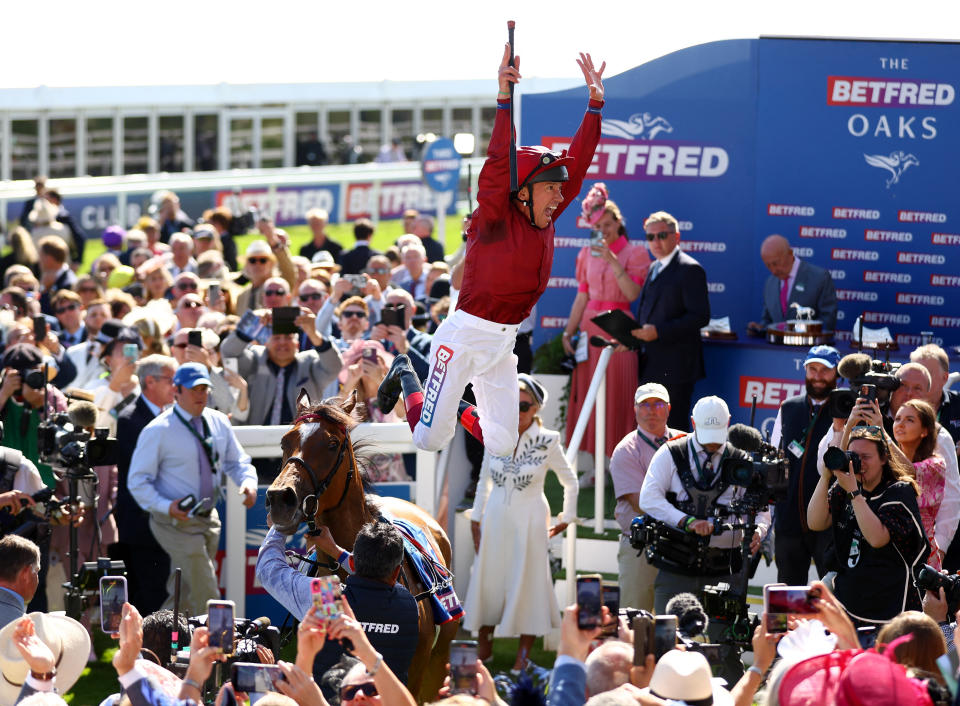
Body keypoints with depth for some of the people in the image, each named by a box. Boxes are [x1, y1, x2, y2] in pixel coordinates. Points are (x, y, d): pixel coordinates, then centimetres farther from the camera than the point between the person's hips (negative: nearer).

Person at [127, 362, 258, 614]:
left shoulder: (219, 422, 6)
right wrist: (166, 506, -26)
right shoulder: (158, 431, -12)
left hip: (209, 518, 6)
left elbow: (237, 461, 16)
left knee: (183, 595, 14)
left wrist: (248, 480, -8)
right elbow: (137, 482, -11)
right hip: (177, 523, -6)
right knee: (205, 595, -12)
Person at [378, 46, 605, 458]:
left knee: (502, 446, 2)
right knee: (430, 441, -3)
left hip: (504, 343, 7)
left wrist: (595, 104, 0)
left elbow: (577, 163, 6)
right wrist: (504, 100, -37)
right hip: (464, 337, -7)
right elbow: (498, 165, -27)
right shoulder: (495, 219, -12)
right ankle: (405, 376, 25)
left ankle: (457, 411, 30)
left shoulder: (545, 220, 6)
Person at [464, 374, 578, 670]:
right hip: (496, 519, 3)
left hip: (529, 520, -3)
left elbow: (570, 482, 5)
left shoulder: (547, 442, -8)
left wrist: (566, 519, 6)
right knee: (488, 578, 4)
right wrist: (476, 520, 10)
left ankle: (524, 656, 7)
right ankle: (484, 647, 15)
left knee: (527, 581, 0)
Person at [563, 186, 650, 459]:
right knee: (589, 396, 1)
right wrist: (568, 332, 7)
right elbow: (581, 298, 14)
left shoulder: (634, 253, 0)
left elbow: (632, 293, -12)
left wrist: (612, 260, -18)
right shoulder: (588, 254, 12)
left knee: (617, 396, -5)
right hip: (590, 328, 4)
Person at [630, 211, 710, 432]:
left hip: (676, 367, -9)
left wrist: (658, 331, -22)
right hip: (652, 366, 9)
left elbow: (700, 316, -17)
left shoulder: (689, 269, -10)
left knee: (673, 427, -8)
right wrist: (632, 337, 6)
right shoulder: (653, 269, 18)